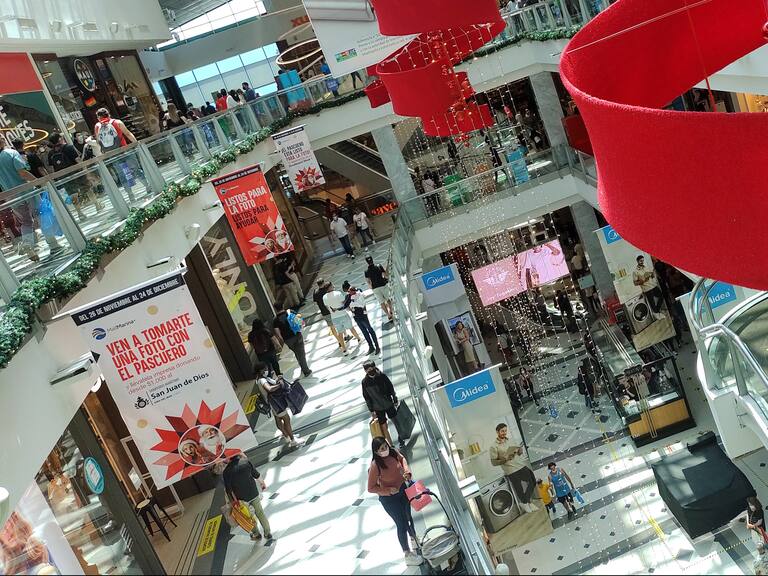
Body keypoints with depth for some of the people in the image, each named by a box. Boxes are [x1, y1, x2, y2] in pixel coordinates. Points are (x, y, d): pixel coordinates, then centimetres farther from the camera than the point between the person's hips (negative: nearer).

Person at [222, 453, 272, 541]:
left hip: (242, 498, -2)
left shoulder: (226, 472, -17)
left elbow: (229, 489, -14)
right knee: (260, 513, 18)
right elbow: (256, 474, 2)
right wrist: (262, 482, 19)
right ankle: (268, 533, 28)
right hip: (254, 493, 2)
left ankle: (256, 534, 35)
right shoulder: (245, 461, -10)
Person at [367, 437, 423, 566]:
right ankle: (408, 555, 23)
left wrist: (407, 471, -10)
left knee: (408, 517, 27)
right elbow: (371, 488, -23)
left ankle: (415, 540, 53)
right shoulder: (375, 466, -33)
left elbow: (402, 459, 7)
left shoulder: (393, 453, -17)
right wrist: (389, 490, -27)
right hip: (388, 498, -6)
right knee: (402, 524, 5)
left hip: (402, 490, 6)